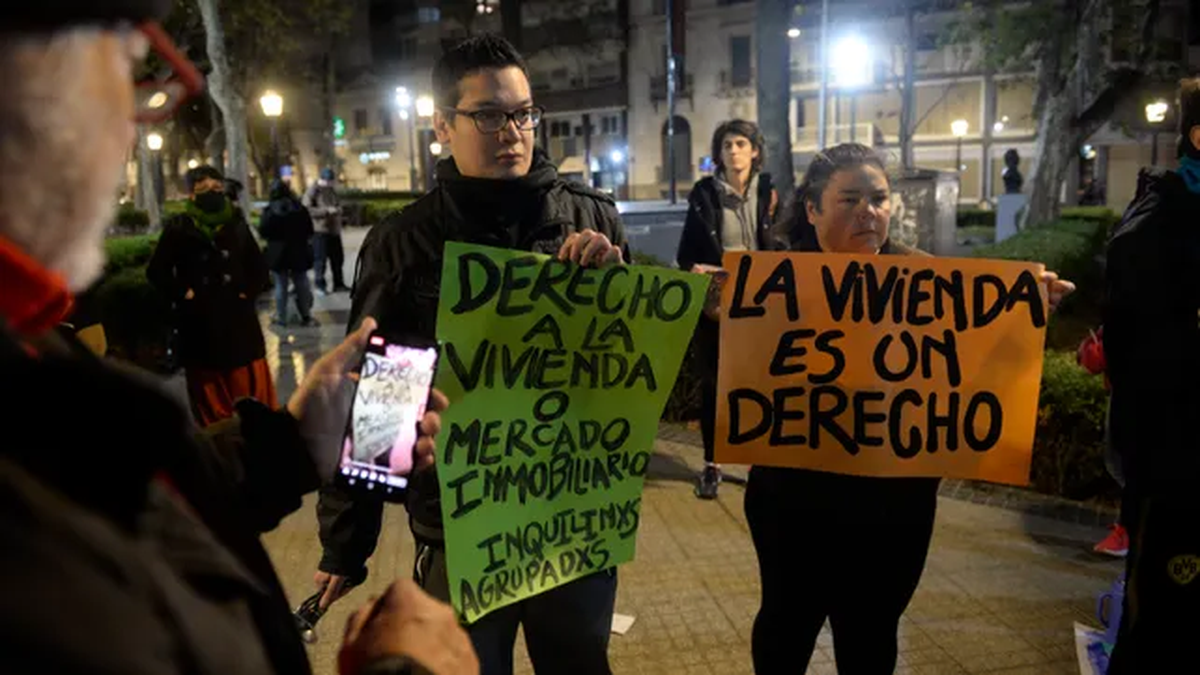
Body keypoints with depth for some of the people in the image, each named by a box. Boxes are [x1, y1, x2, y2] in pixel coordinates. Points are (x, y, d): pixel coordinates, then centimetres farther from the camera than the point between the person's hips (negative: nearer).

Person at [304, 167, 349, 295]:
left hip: (334, 230, 7)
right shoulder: (312, 191, -8)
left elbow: (339, 205, 23)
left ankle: (338, 284, 21)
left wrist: (338, 209, -2)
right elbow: (307, 210, -18)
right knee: (320, 259, -5)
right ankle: (320, 286, 5)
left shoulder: (332, 190, 15)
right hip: (320, 230, -7)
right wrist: (326, 210, -23)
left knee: (338, 258, 10)